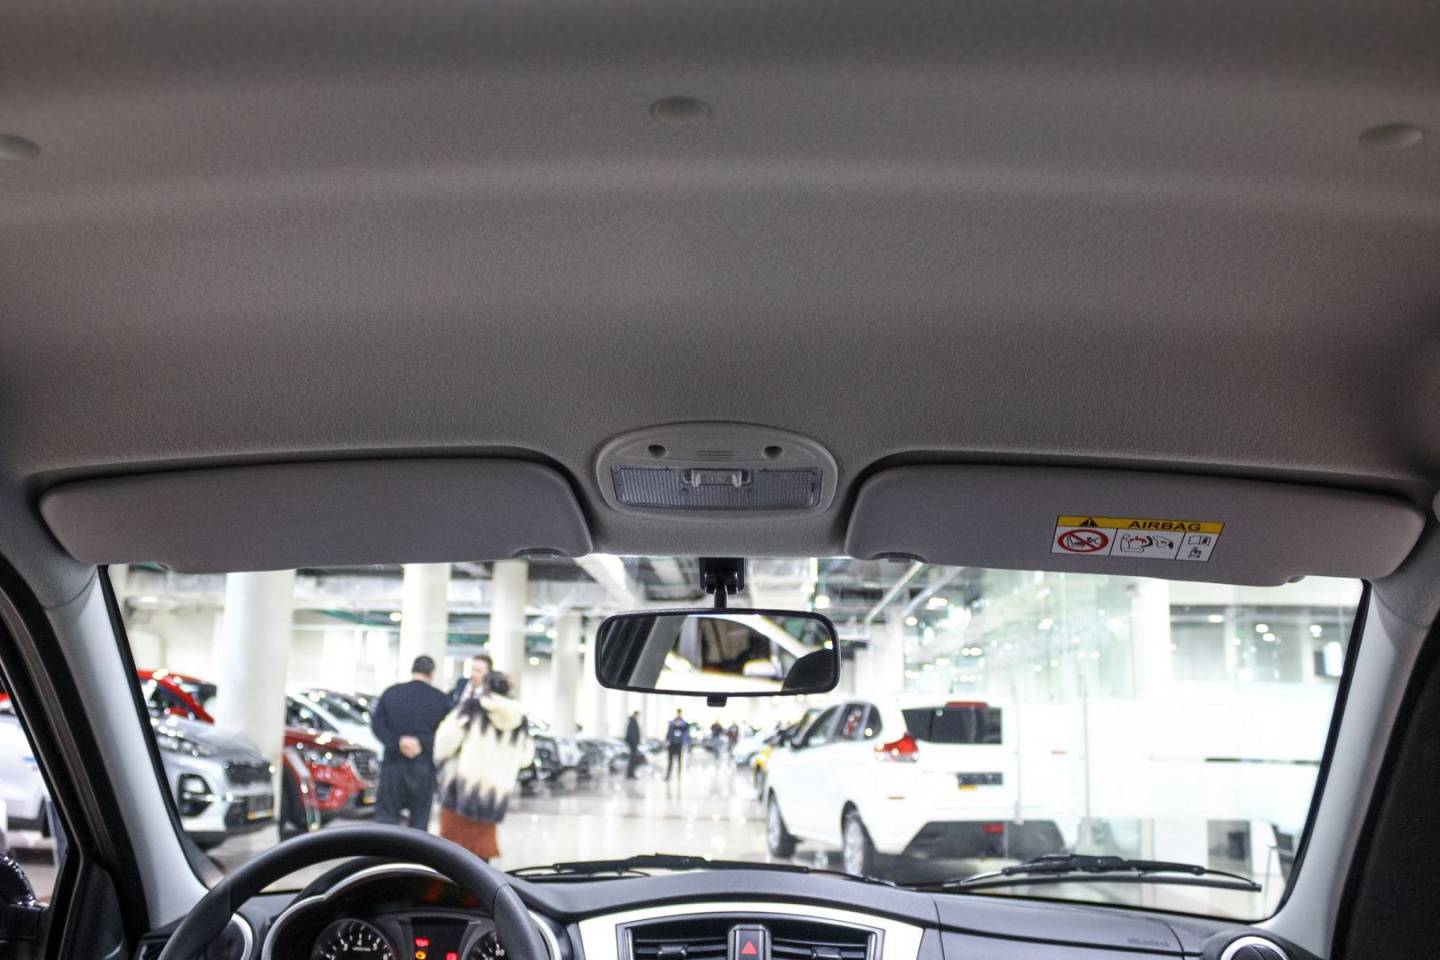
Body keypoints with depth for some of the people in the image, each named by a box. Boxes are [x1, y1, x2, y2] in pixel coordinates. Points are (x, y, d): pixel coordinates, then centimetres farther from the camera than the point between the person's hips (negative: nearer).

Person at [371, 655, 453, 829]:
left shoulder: (391, 693, 4)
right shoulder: (441, 699, -1)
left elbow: (377, 723, -3)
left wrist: (397, 742, -10)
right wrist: (423, 743, -1)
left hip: (394, 762, 1)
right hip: (424, 765, -1)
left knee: (385, 815, 5)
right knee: (419, 821, 8)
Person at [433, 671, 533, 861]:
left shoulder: (471, 708, -5)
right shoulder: (519, 720, 8)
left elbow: (447, 740, -11)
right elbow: (525, 758, 14)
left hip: (462, 789, -4)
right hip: (495, 797, 4)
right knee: (482, 850, 12)